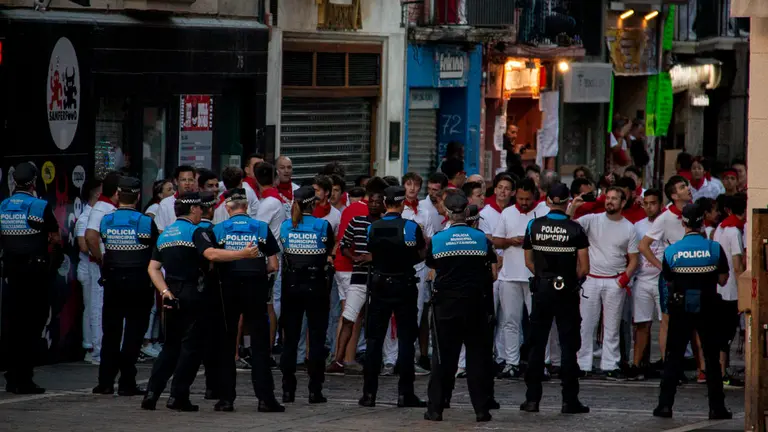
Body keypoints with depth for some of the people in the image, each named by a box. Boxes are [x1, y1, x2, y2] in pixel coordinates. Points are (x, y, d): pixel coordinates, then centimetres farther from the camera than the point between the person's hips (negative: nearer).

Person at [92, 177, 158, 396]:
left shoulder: (106, 221, -3)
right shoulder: (145, 222, -10)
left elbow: (105, 246, 5)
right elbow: (157, 252, -2)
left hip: (112, 282, 3)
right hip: (139, 284, -3)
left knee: (110, 332, 11)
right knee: (133, 334, 2)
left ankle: (105, 382, 9)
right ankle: (127, 383, 0)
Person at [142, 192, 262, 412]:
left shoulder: (164, 235, 14)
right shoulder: (195, 231, -8)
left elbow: (153, 268, 8)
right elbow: (211, 254, -26)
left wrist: (165, 292, 0)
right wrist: (243, 254, -29)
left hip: (174, 295, 7)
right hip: (193, 293, -7)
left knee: (171, 345, 15)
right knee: (191, 345, 0)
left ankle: (152, 393, 6)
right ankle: (178, 397, -4)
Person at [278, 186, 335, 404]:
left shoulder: (286, 226, -1)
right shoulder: (323, 226, -8)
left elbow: (283, 251, 10)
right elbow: (330, 252, 5)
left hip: (291, 286, 2)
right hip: (316, 285, -2)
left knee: (290, 338, 8)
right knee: (317, 338, 3)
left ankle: (288, 390, 6)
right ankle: (315, 390, 0)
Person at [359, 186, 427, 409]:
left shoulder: (373, 228, -2)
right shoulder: (411, 227, -10)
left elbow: (370, 256, 6)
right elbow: (421, 256, -3)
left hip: (379, 286, 2)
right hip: (404, 286, -2)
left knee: (374, 339, 7)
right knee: (406, 339, 3)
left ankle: (369, 393, 4)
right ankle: (405, 394, 0)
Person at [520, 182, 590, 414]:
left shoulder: (534, 226, -1)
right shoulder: (575, 229, -8)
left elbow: (529, 261, 6)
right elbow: (584, 268, -8)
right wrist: (571, 278, 10)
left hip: (541, 289, 2)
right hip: (567, 291, -2)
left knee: (537, 345, 9)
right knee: (568, 346, 4)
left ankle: (532, 399, 8)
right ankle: (569, 401, 2)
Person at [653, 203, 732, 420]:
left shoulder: (671, 251, -6)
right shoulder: (715, 249, -9)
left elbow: (668, 282, 3)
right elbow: (723, 280, -2)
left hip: (681, 309, 0)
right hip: (708, 309, 0)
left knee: (673, 357, 8)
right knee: (712, 358, 7)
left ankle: (665, 404, 4)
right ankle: (716, 407, 7)